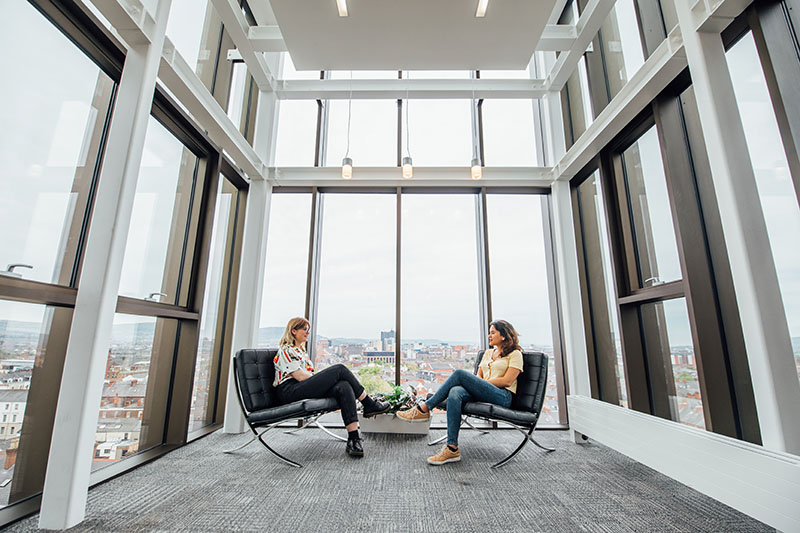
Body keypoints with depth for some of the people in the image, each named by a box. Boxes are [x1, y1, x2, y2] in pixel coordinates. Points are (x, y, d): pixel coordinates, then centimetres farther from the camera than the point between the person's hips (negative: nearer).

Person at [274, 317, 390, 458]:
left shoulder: (302, 351, 28)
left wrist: (320, 377, 4)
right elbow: (301, 376, -11)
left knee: (344, 386, -25)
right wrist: (327, 376, -4)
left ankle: (353, 439, -32)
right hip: (290, 392, -8)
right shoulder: (286, 350, 0)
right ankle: (369, 405, -10)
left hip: (307, 389, 8)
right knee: (339, 369, -22)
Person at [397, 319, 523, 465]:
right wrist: (472, 384, -3)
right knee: (455, 392, -30)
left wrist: (483, 382, -8)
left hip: (503, 397, -6)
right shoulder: (488, 352, 26)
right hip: (481, 394, 6)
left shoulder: (515, 354, 6)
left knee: (460, 374, -26)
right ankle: (452, 449, -31)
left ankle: (424, 409, -20)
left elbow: (507, 381, -6)